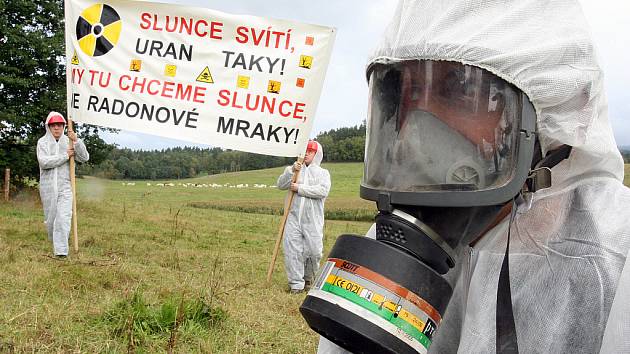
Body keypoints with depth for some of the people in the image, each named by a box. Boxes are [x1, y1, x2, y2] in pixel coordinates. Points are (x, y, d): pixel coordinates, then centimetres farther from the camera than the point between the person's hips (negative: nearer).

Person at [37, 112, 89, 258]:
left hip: (65, 186, 0)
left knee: (64, 217, -12)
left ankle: (61, 250, -13)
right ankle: (54, 242, 34)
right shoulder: (42, 142, 1)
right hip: (48, 187, 0)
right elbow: (44, 162, -14)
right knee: (50, 218, 10)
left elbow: (84, 158, -4)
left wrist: (76, 141, -18)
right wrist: (65, 156, -14)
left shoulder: (69, 141, 6)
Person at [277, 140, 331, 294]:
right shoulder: (295, 170, 16)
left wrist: (300, 188, -12)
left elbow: (323, 191, -10)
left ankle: (308, 279, 26)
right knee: (292, 250, -5)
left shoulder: (323, 173, 9)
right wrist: (291, 171, -11)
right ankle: (296, 284, 5)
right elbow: (280, 184, 4)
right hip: (293, 218, 1)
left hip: (313, 220, -1)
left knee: (314, 251, 1)